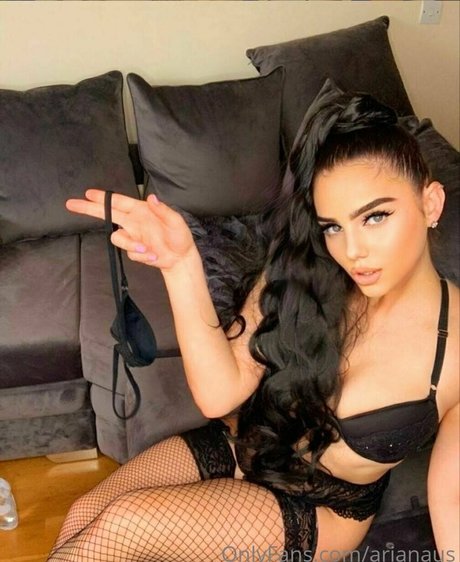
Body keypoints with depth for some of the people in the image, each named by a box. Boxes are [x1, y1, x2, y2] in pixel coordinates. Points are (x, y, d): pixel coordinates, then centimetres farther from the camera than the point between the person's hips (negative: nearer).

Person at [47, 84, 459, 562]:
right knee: (84, 514, -11)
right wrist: (181, 262, -32)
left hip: (320, 509, -2)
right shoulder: (300, 276, -16)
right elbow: (220, 393, -21)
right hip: (235, 446, 3)